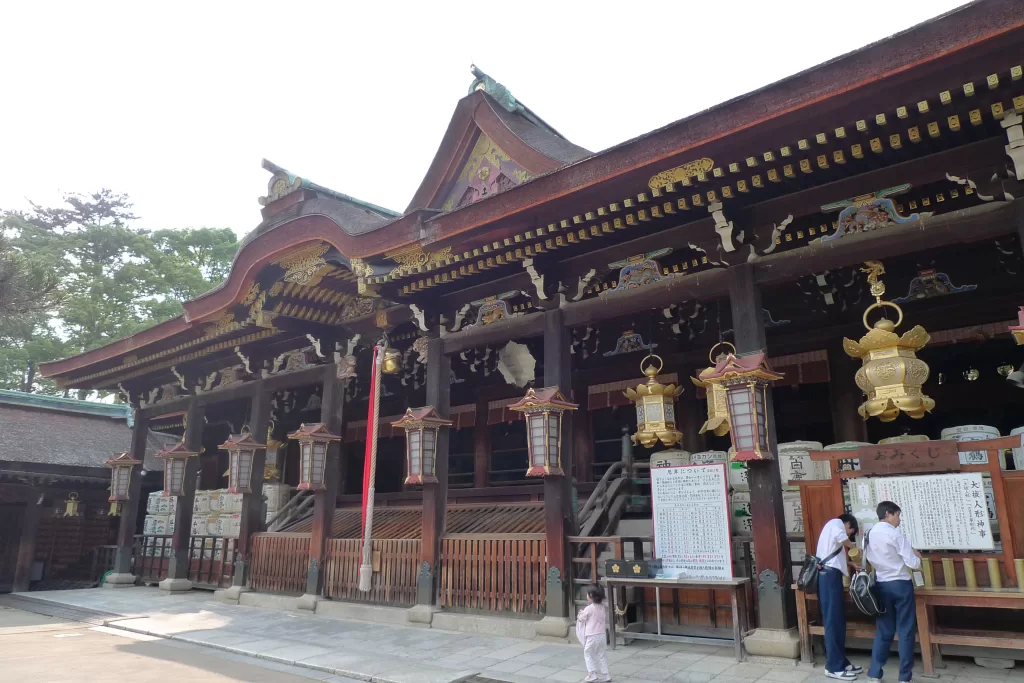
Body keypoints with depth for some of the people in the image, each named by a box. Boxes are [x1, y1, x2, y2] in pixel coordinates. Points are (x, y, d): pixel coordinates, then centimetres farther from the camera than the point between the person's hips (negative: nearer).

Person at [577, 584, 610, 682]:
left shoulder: (588, 609, -15)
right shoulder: (603, 608, 3)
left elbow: (581, 619, -3)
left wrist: (580, 614, 16)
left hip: (591, 636, -6)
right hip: (602, 635, 6)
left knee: (587, 654, 10)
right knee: (601, 655, 15)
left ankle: (592, 673, 6)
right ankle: (606, 674, 16)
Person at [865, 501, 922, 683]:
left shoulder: (869, 534, 6)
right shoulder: (895, 534, -15)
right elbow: (912, 563, -13)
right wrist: (917, 558, 8)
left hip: (881, 585, 6)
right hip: (900, 585, -6)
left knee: (883, 630, 13)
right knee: (905, 631, 6)